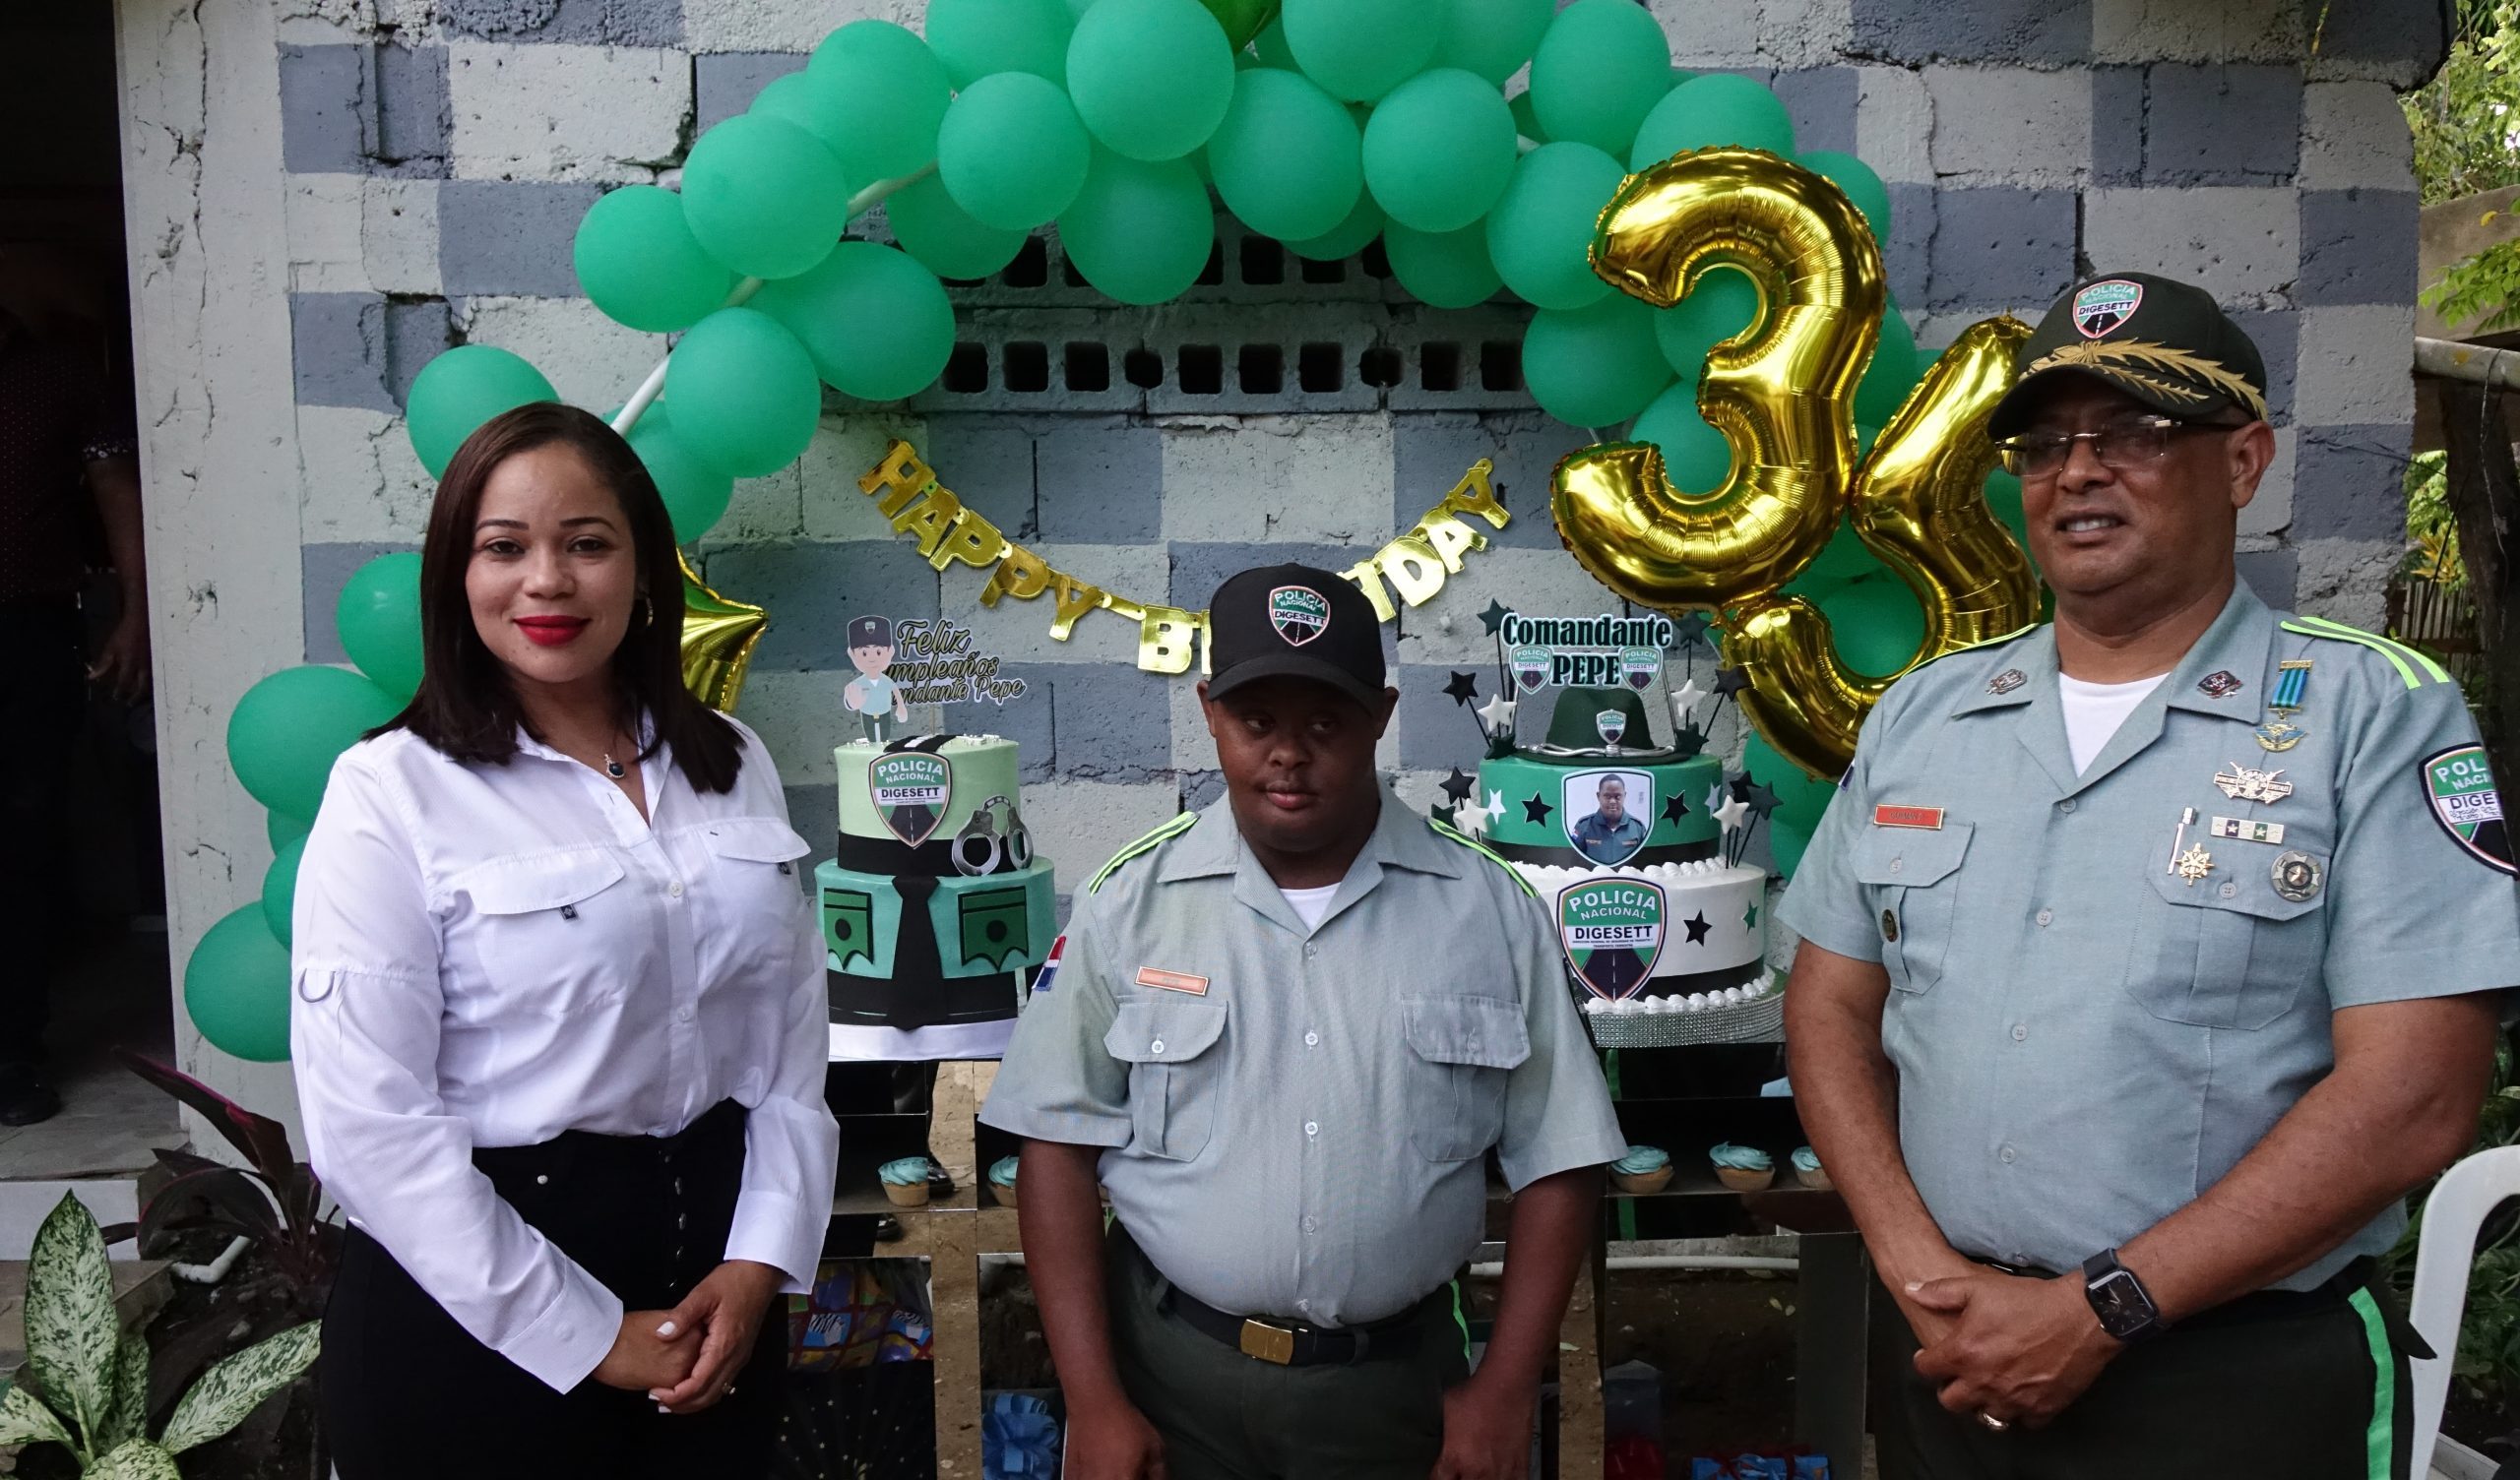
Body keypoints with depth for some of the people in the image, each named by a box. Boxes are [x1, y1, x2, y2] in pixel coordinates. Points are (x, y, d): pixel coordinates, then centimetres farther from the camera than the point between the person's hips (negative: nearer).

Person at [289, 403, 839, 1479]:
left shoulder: (732, 766, 5)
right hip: (478, 1312, -4)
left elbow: (790, 1038, 6)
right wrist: (588, 1334, -13)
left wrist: (759, 1263, -6)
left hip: (711, 1292, 5)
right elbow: (369, 1122, -15)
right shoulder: (391, 794, -10)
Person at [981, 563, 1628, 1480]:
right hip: (1169, 1371, 0)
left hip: (1398, 1383, 1)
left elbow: (1556, 1161, 1)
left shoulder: (1488, 909, -3)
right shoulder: (1130, 902, -4)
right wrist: (1094, 1402, -7)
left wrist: (1506, 1389, -4)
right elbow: (1061, 1146, -3)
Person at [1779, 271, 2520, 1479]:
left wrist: (2099, 1312, -17)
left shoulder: (2375, 714, -8)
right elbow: (1831, 1007, 7)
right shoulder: (1919, 718, 6)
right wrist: (1918, 1270, -7)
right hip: (1961, 1377, 4)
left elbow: (2412, 1098, -15)